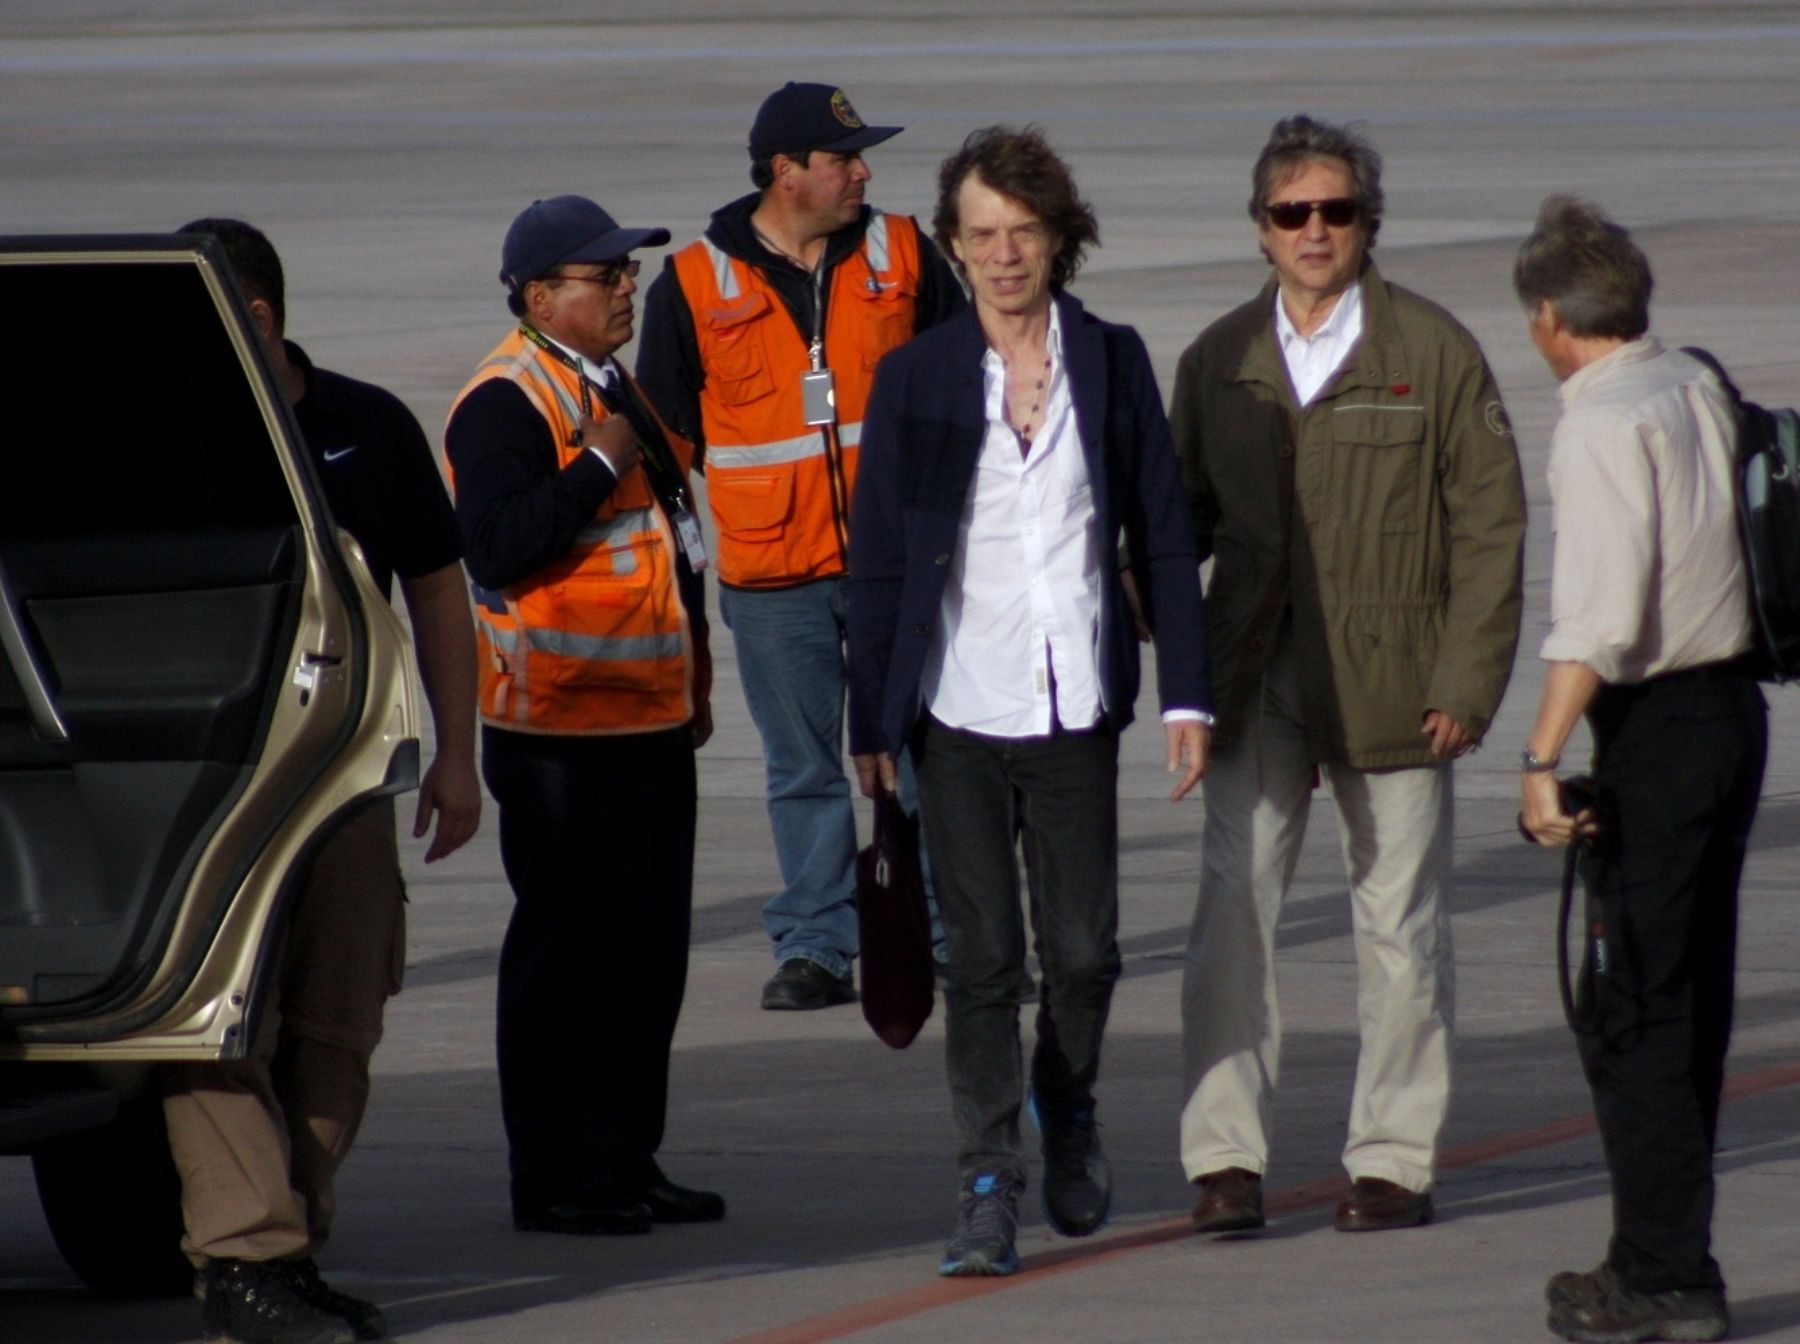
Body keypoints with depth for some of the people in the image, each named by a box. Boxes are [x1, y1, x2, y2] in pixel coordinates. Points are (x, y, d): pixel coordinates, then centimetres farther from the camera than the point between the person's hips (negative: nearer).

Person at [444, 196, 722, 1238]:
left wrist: (693, 676, 25)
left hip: (650, 720, 9)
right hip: (564, 728, -9)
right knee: (570, 948, -4)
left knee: (651, 947, 11)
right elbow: (499, 543, -27)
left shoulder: (615, 388, 17)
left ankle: (627, 1160, 19)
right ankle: (558, 1180, 1)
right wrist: (597, 463, -23)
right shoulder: (508, 403, -13)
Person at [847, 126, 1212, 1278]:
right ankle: (990, 1188, 1)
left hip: (1077, 708, 1)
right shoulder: (917, 380, 0)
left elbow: (1163, 535, 6)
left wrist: (1187, 695, 1)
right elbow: (877, 559, 3)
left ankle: (1069, 1108, 34)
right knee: (983, 955, -3)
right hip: (960, 709, -1)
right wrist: (871, 723, 1)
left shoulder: (1113, 362, 4)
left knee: (1083, 949, 4)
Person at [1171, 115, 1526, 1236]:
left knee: (1400, 922, 5)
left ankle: (1396, 1161, 14)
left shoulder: (1435, 354, -1)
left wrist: (1468, 682, -8)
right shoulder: (1220, 361, 9)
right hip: (1257, 677, 2)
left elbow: (1490, 524, -2)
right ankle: (1226, 1156, -4)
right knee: (1233, 909, -6)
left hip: (1390, 680, -2)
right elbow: (1186, 515, 16)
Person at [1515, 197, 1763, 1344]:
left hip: (1656, 728, -9)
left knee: (1633, 1011, -4)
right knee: (1692, 996, 15)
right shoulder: (1699, 388, 8)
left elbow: (1601, 613, -23)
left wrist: (1546, 756, -24)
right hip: (1734, 697, 9)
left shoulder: (1604, 424, -16)